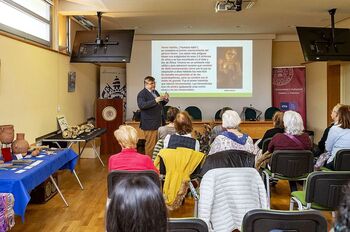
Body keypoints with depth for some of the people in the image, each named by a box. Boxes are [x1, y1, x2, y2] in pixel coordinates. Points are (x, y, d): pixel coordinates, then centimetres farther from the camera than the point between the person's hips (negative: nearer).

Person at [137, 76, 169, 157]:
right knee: (150, 144, -3)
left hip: (158, 123, 8)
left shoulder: (155, 92, 16)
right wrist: (155, 100, -27)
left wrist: (165, 100, 4)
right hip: (150, 124, -8)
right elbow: (141, 105, -23)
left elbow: (160, 105, 25)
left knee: (157, 144, 11)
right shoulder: (142, 94, -8)